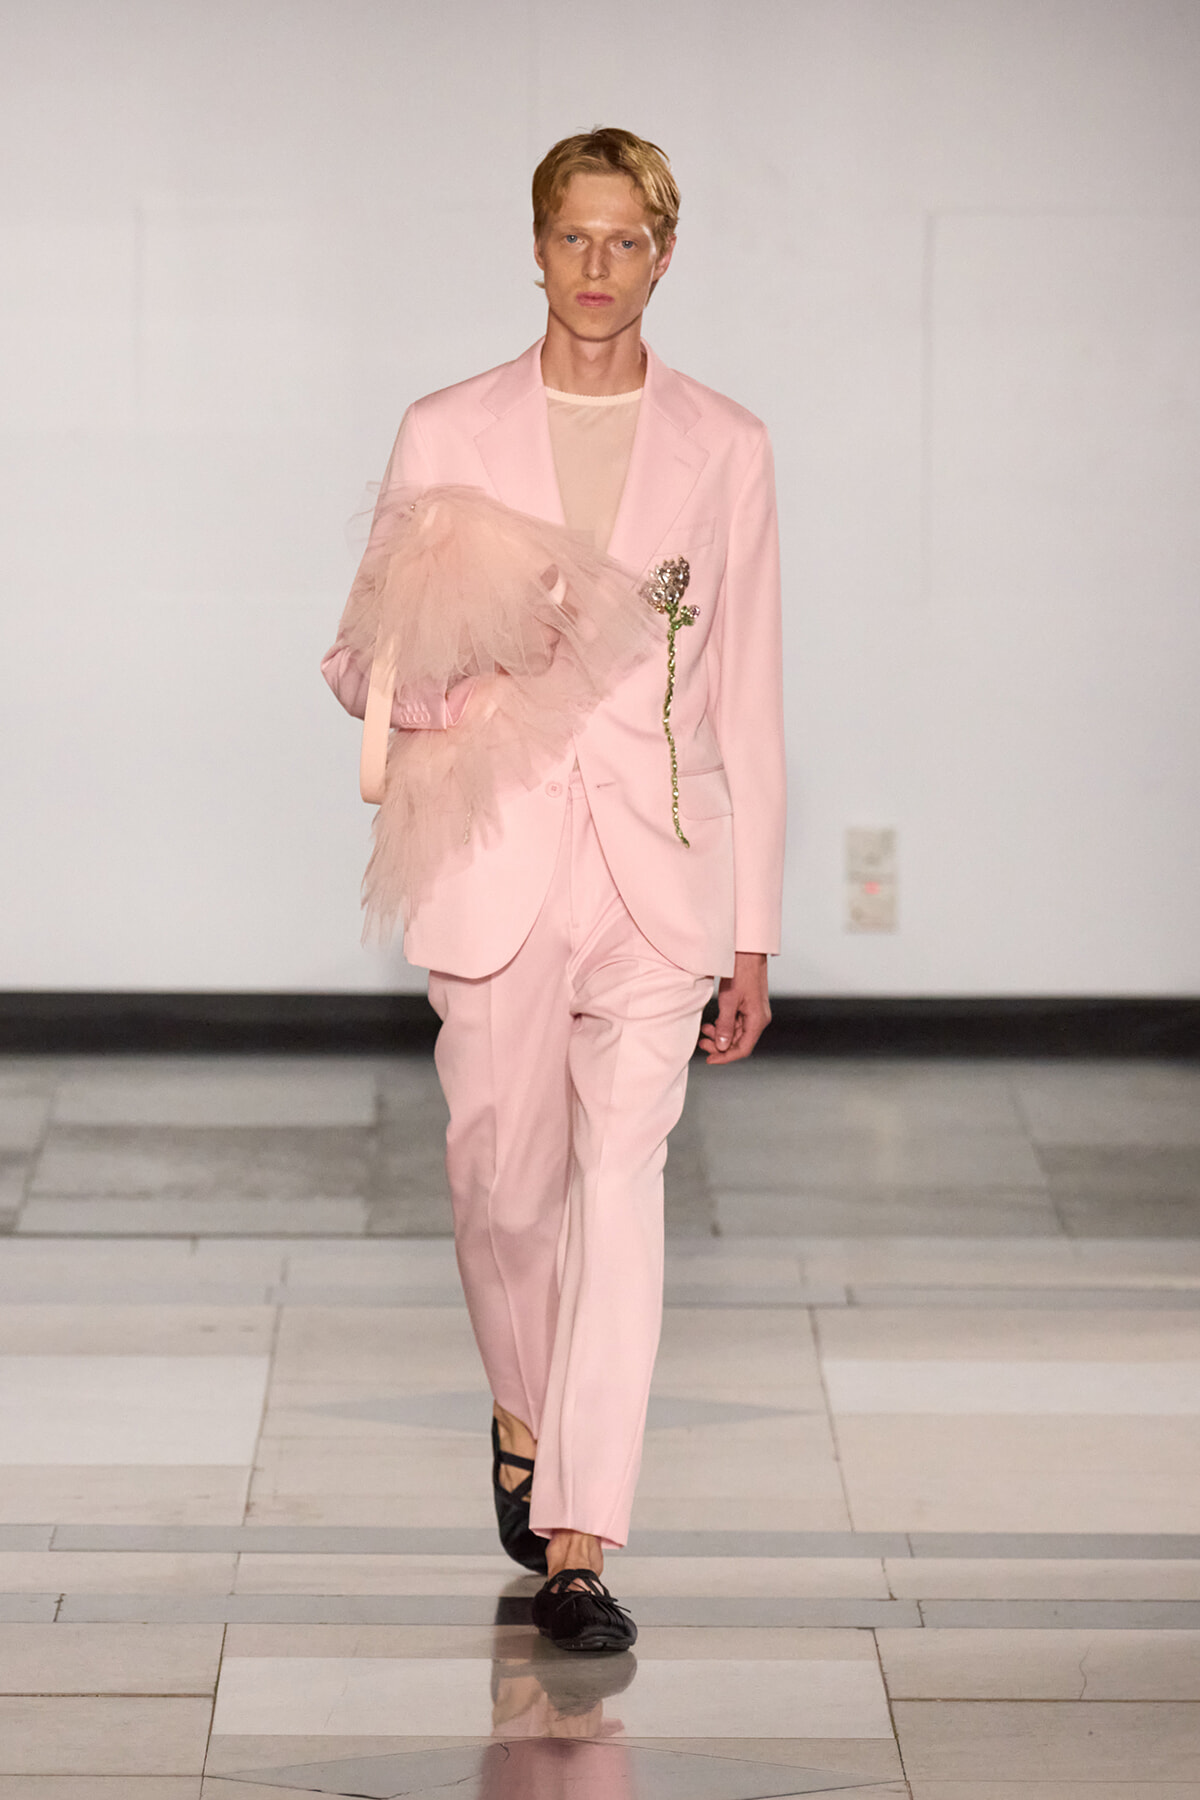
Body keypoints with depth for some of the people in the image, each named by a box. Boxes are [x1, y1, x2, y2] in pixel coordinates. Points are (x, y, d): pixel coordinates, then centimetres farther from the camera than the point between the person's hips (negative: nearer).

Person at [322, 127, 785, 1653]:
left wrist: (753, 930, 6)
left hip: (659, 862, 0)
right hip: (497, 856, 1)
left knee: (623, 1181, -11)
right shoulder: (447, 435, 3)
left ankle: (579, 1548, -10)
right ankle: (527, 1414, 41)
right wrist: (446, 689, -16)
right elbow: (363, 656, 8)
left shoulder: (723, 450, 5)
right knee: (505, 1184, 9)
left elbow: (745, 697, 7)